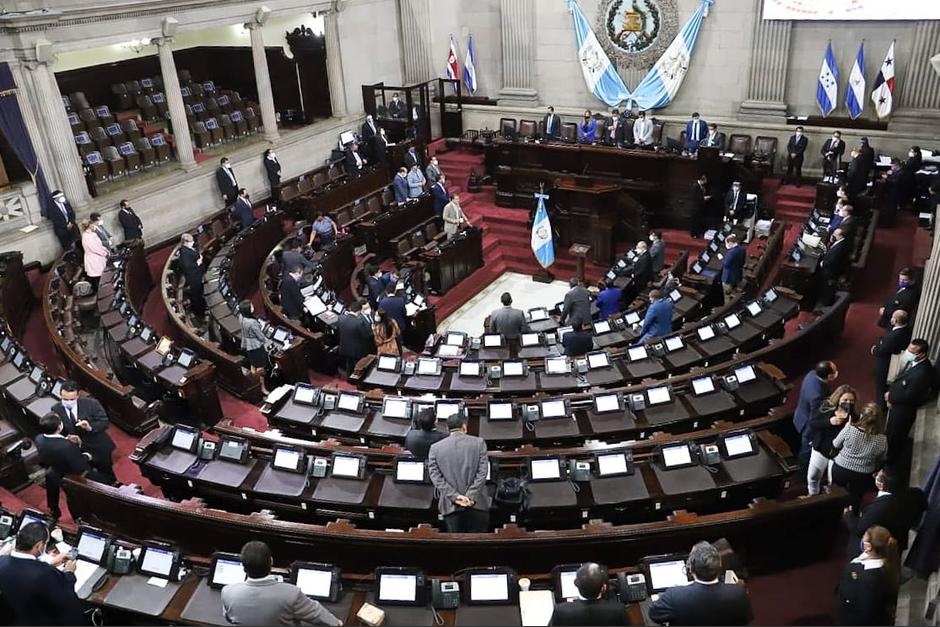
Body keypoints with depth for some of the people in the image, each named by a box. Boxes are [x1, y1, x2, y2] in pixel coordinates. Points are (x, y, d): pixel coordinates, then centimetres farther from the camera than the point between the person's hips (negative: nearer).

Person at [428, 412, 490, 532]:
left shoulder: (435, 448, 4)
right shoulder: (479, 442, 2)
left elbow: (435, 477, -3)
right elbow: (482, 472, -5)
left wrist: (454, 496, -7)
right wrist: (471, 496, -9)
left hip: (451, 506, 1)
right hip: (477, 504, -1)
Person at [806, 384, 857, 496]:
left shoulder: (854, 416, -12)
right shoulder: (826, 407, -7)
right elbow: (812, 423, -10)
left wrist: (848, 416, -32)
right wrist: (829, 421, -25)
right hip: (820, 449, 3)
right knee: (812, 477, 17)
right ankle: (812, 496, 44)